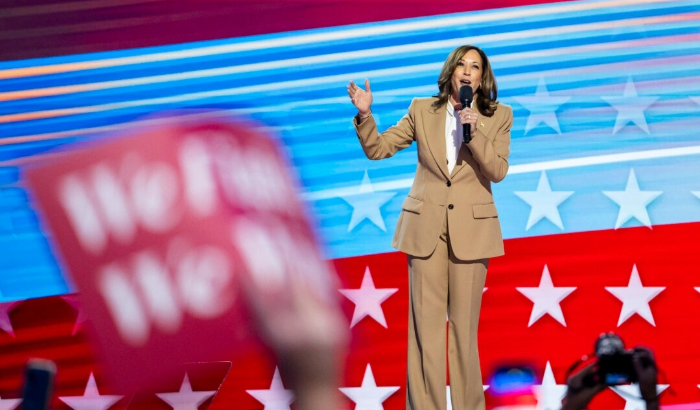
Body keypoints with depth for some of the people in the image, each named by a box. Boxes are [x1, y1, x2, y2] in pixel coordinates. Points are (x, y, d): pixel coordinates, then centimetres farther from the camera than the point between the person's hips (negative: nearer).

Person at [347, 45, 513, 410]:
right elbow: (377, 149, 2)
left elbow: (498, 171, -9)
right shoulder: (422, 110, 4)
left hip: (471, 229, 0)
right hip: (426, 227, 1)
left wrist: (475, 131, -21)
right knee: (426, 324, -1)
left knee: (464, 325, 4)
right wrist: (364, 114, -15)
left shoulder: (498, 116, 2)